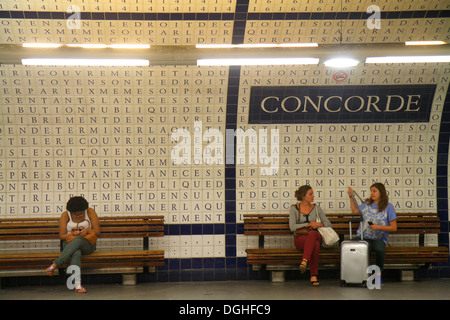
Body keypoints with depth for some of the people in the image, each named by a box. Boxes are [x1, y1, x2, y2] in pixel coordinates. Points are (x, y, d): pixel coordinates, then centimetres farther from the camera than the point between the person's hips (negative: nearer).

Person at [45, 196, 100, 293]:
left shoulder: (90, 212, 2)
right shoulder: (65, 215, 1)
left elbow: (97, 231, 1)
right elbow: (61, 236, 0)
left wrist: (87, 230, -20)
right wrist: (72, 234, -20)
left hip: (87, 244, 1)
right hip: (70, 243, 0)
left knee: (78, 240, -39)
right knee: (76, 253, -40)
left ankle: (55, 264, -43)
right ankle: (77, 285, -55)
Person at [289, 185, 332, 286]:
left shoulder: (316, 208, 14)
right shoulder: (294, 208, 6)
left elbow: (328, 224, 13)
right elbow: (292, 227, -6)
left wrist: (320, 224, -9)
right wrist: (308, 224, -11)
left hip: (315, 235, 2)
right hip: (300, 238, -2)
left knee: (312, 234, -40)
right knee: (315, 245, -39)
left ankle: (304, 261, -56)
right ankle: (314, 275, -44)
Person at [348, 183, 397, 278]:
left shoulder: (388, 207, 3)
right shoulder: (366, 204, 15)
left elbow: (394, 228, 1)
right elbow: (355, 210, 34)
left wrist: (379, 227, -12)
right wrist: (351, 197, 27)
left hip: (378, 239, -2)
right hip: (363, 237, 3)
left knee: (379, 249, -37)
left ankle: (379, 272, -10)